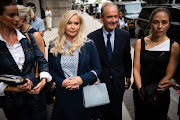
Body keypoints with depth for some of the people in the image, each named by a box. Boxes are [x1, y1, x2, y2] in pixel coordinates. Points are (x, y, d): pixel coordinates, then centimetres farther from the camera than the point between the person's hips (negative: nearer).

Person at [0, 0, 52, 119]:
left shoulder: (28, 38, 1)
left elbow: (42, 61, 4)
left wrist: (43, 80, -12)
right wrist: (12, 89, -20)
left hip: (36, 93, 3)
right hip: (12, 101, -2)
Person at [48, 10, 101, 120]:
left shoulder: (89, 45, -3)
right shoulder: (54, 46, 2)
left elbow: (97, 69, -2)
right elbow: (51, 70, 6)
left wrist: (82, 79, -17)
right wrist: (62, 82, -11)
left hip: (84, 94, -1)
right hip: (62, 95, 1)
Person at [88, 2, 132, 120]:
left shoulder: (125, 35, -5)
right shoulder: (92, 37, -13)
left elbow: (127, 57, 6)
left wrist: (128, 76, 13)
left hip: (118, 82, 2)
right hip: (100, 81, -1)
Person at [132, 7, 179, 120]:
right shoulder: (140, 43, -5)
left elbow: (168, 75, -9)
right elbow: (136, 69, -7)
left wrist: (150, 93, -15)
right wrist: (141, 90, -20)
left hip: (161, 95, -1)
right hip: (139, 91, 2)